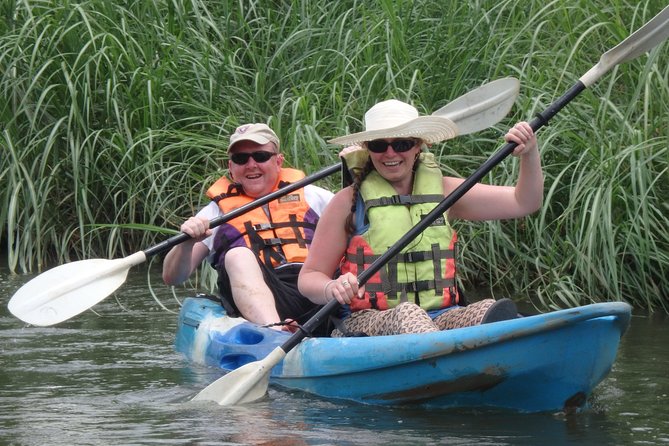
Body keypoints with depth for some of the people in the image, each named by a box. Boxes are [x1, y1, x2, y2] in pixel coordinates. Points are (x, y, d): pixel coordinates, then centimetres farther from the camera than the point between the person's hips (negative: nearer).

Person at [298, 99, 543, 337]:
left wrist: (529, 154, -4)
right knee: (406, 315, -38)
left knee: (490, 310, -29)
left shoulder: (442, 191, 16)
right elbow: (308, 277, 5)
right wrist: (332, 289, -18)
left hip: (439, 320, 3)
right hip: (366, 321, -3)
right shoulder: (350, 201, 6)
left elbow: (524, 202, 14)